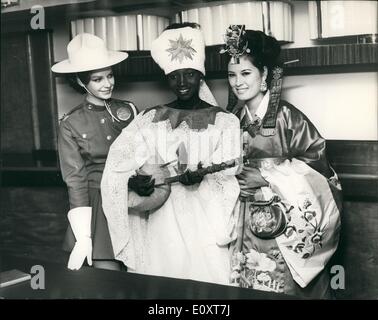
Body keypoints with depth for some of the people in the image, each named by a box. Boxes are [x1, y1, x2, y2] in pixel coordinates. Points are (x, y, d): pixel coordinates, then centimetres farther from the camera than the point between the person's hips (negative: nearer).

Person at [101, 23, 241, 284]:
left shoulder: (225, 121, 2)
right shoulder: (151, 119, 8)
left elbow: (228, 178, -4)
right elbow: (117, 163, 3)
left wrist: (202, 178, -23)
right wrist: (133, 181, -17)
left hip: (205, 221, -2)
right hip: (162, 222, 2)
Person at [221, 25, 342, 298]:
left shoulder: (286, 116, -9)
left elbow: (314, 160, -11)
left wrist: (267, 175, -15)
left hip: (284, 224, -4)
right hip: (245, 225, 5)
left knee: (282, 287, 1)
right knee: (246, 286, 9)